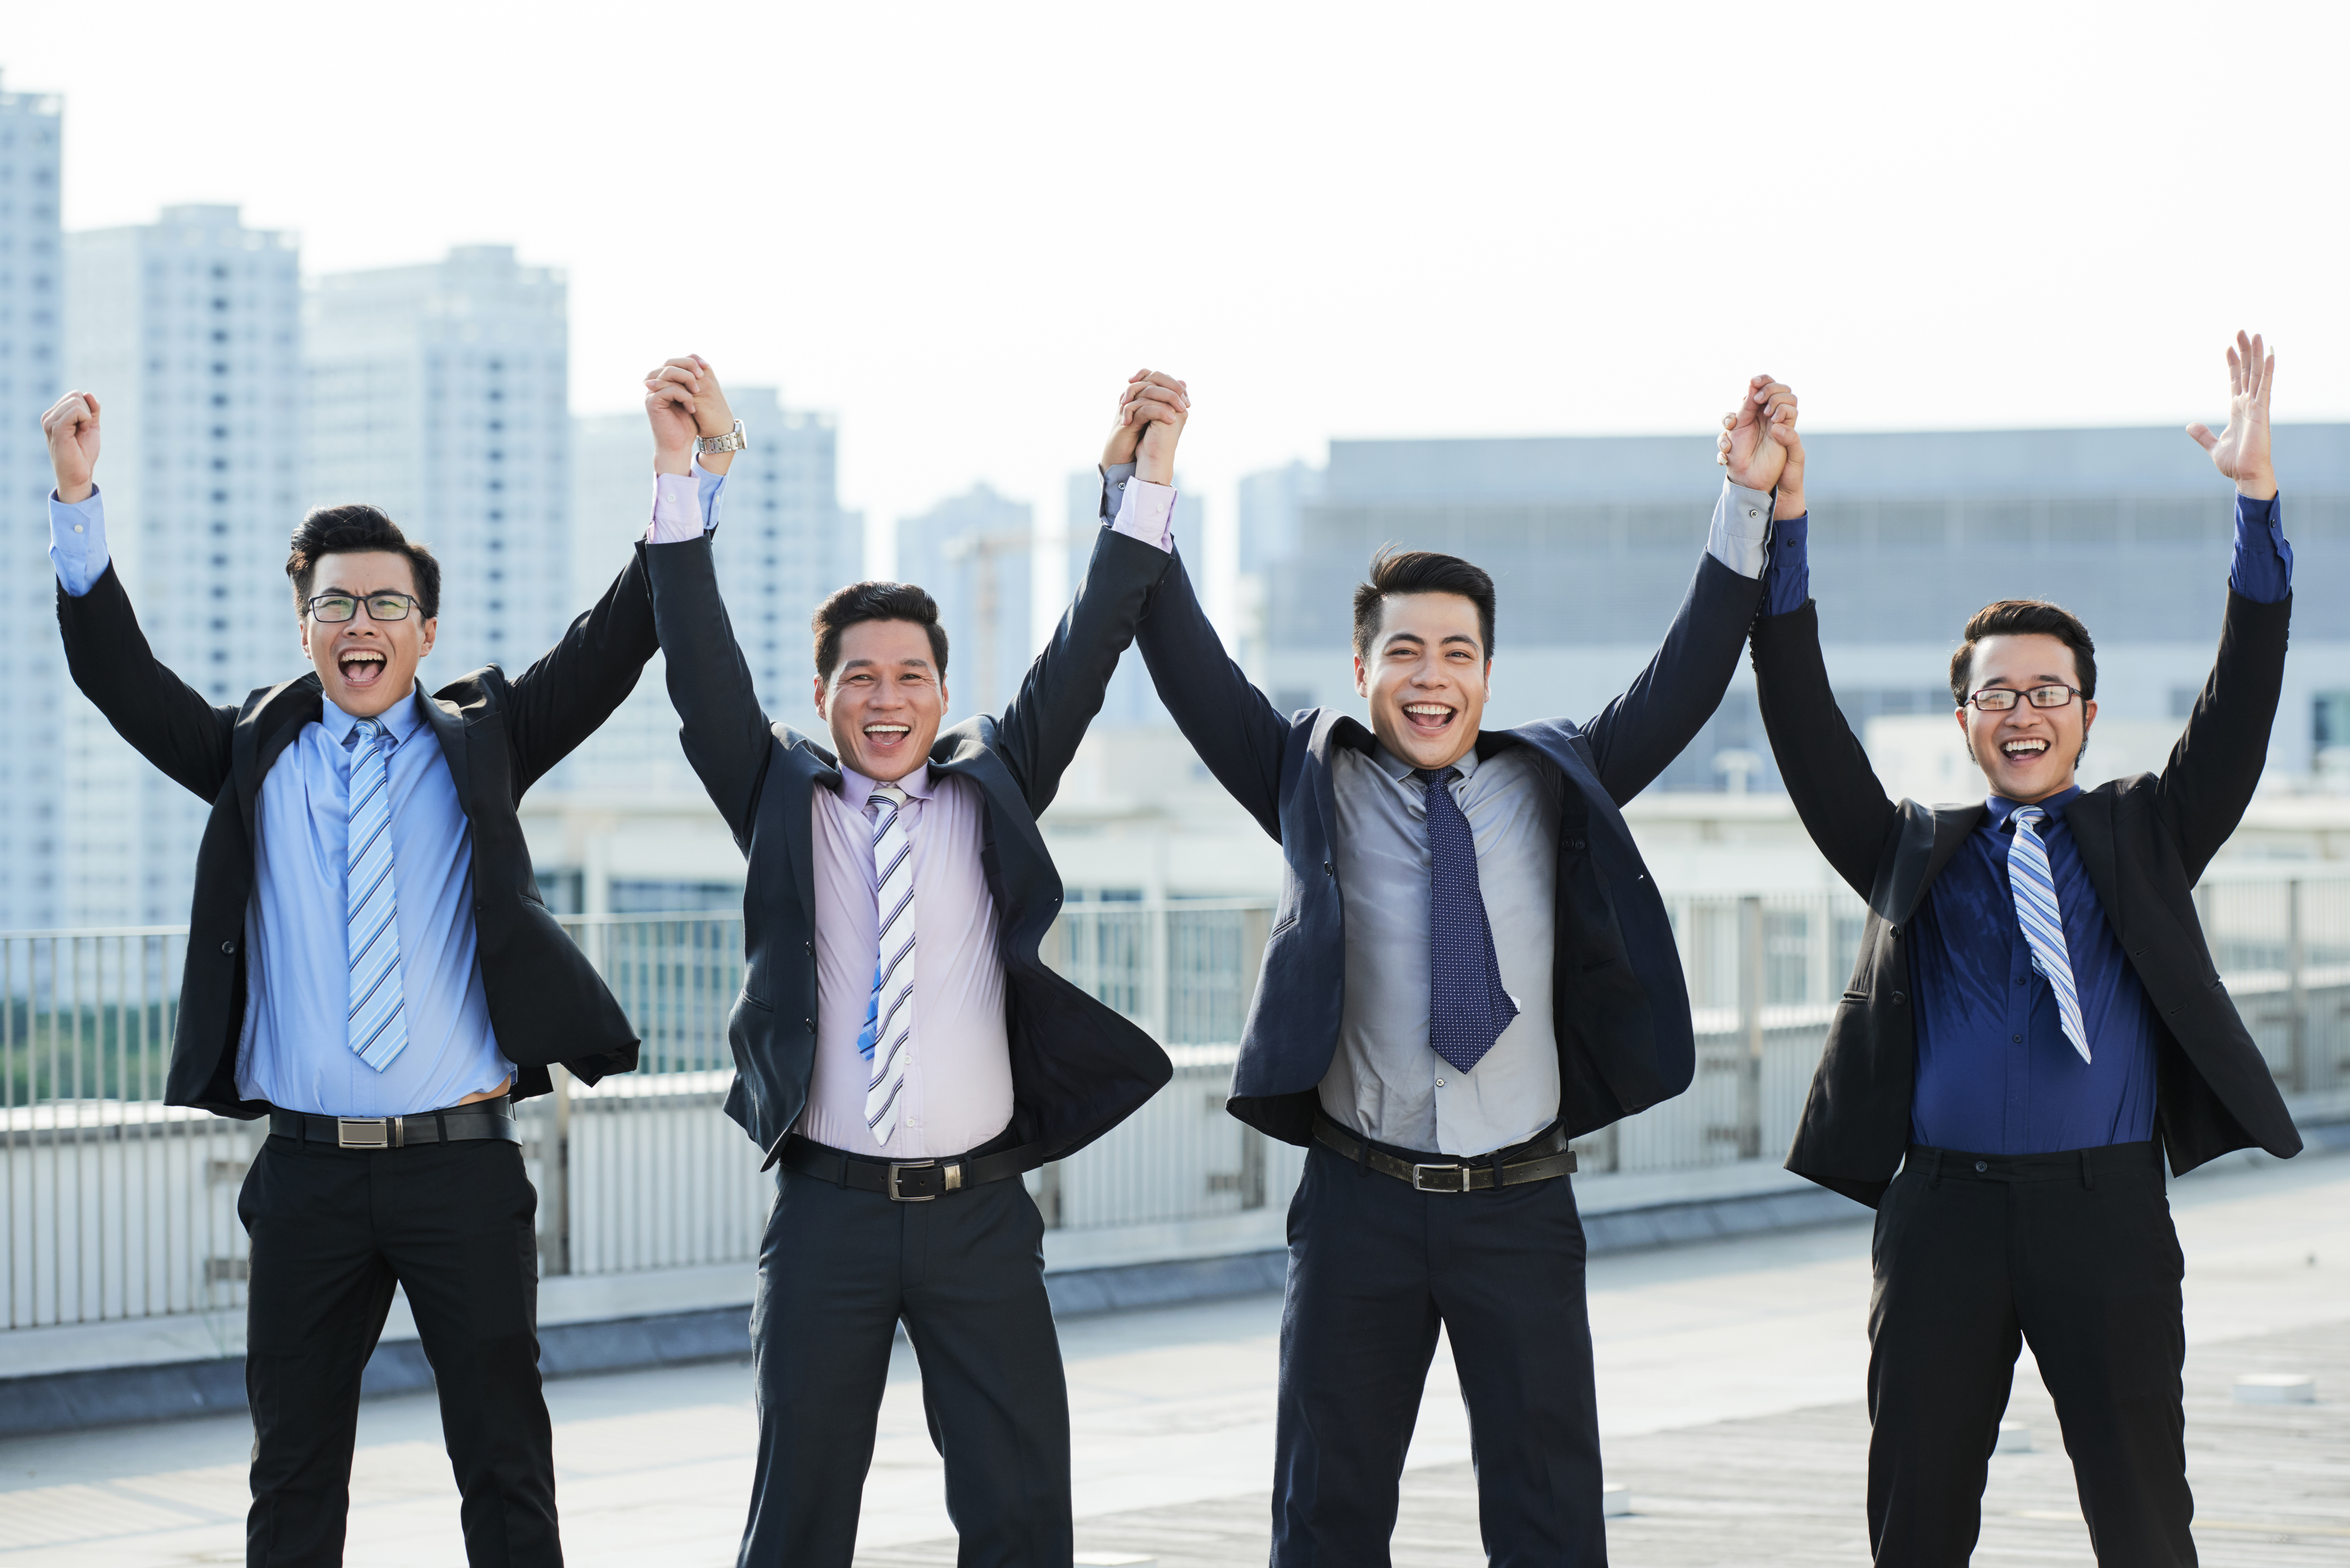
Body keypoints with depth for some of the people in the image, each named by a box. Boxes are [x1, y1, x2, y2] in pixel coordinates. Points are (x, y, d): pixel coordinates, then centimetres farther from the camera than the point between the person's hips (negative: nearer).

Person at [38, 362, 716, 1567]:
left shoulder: (479, 744, 6)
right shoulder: (254, 757, 9)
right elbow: (116, 673, 2)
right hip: (307, 1171, 1)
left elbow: (611, 649, -2)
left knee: (505, 1468, 4)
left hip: (462, 1163, -1)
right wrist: (77, 497, -9)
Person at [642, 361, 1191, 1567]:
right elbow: (703, 671, -6)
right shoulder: (781, 799, 5)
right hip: (828, 1208, -1)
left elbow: (1081, 660, -1)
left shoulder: (990, 794, 7)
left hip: (979, 1209, 1)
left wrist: (1149, 483, -12)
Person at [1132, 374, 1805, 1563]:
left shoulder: (1553, 786, 7)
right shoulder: (1316, 787, 4)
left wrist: (1748, 505, -8)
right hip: (1359, 1200, -1)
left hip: (1521, 1205, 1)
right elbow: (1192, 673, -5)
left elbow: (1684, 684, 1)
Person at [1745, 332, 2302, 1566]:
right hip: (1944, 1210, 1)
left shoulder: (2145, 837, 12)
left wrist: (2258, 500, -11)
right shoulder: (1914, 854, 14)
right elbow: (1807, 730, 5)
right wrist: (1783, 530, -5)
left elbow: (2239, 707, 1)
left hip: (2105, 1207, -1)